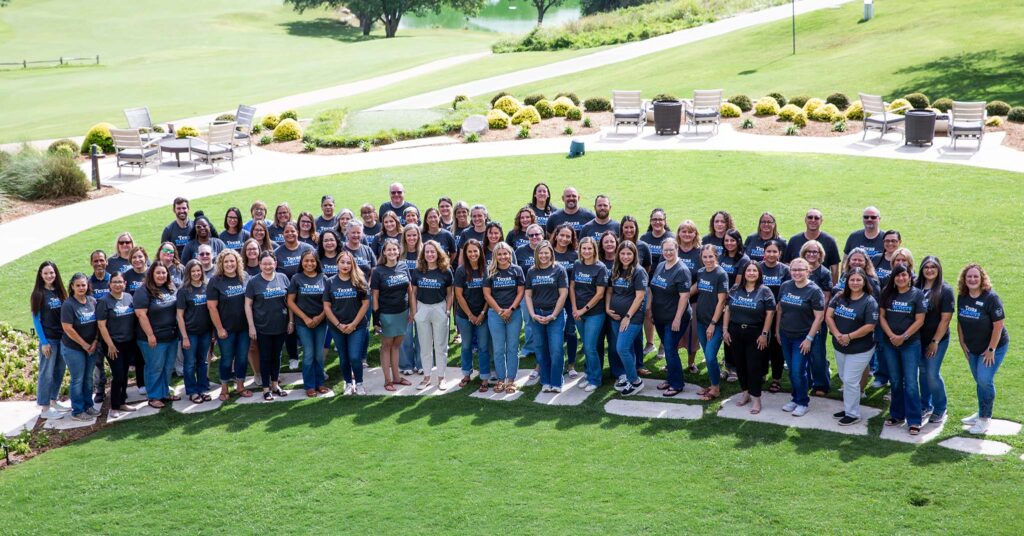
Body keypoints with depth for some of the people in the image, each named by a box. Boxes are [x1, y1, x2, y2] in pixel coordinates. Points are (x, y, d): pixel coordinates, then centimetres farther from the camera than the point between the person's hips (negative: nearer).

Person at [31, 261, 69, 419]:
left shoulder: (60, 292, 7)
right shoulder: (39, 294, -8)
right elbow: (36, 319, -8)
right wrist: (43, 342, -13)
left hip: (62, 338, 6)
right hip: (48, 339, -6)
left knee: (59, 372, 12)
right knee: (46, 373, -1)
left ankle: (53, 402, 24)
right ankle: (44, 408, 5)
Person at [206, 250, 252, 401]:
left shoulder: (245, 278, 1)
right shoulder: (215, 281, -9)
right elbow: (212, 307, -11)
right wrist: (219, 328, -12)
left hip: (244, 327, 3)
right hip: (226, 329, -3)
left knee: (242, 357, 11)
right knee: (227, 358, 6)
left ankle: (240, 386, 26)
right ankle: (224, 389, 21)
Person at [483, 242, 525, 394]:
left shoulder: (517, 270, 1)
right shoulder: (490, 272, 3)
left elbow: (520, 293, 0)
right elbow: (487, 294, 1)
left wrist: (510, 309, -11)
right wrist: (499, 311, -8)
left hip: (514, 313, -1)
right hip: (495, 313, 1)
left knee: (512, 348, 3)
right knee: (498, 349, 4)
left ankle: (511, 380, 9)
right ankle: (500, 379, 12)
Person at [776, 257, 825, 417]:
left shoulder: (814, 291, -13)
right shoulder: (785, 286, 2)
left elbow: (819, 317, -14)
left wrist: (809, 339, -16)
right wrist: (778, 330, 12)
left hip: (803, 338, -5)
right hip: (785, 336, 5)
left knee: (798, 371, -4)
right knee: (791, 370, 13)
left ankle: (803, 403, 12)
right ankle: (795, 398, 28)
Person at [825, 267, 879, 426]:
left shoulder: (869, 302, -13)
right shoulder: (839, 297, 1)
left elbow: (869, 326, -18)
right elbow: (828, 315, -3)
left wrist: (849, 337, -20)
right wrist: (837, 335, -16)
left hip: (860, 350, -6)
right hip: (839, 347, 6)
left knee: (850, 380, -4)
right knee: (844, 379, 16)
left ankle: (853, 414, 9)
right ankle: (848, 408, 31)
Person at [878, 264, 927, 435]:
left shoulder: (917, 294, -5)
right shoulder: (887, 293, 4)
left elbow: (919, 320, -8)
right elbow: (881, 316, 3)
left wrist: (903, 337, -15)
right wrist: (891, 336, -10)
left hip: (911, 344, -4)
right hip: (889, 343, 4)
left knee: (911, 383, -4)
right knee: (895, 381, 13)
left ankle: (914, 421, 1)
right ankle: (897, 415, 25)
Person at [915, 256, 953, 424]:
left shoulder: (945, 290, -11)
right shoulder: (916, 286, 0)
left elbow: (946, 318, -12)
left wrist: (935, 341, -14)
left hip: (938, 339, -4)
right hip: (919, 337, 4)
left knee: (932, 374, -4)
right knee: (923, 372, 14)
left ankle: (940, 410, 13)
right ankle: (926, 406, 30)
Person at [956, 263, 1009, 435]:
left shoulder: (991, 298, -20)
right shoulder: (962, 297, -3)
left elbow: (999, 325, -19)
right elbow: (960, 322, 9)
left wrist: (991, 349, -18)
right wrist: (962, 344, 5)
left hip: (994, 347, -6)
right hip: (973, 348, 6)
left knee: (985, 380, -13)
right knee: (980, 381, 15)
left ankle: (985, 418, 1)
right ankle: (982, 414, 31)